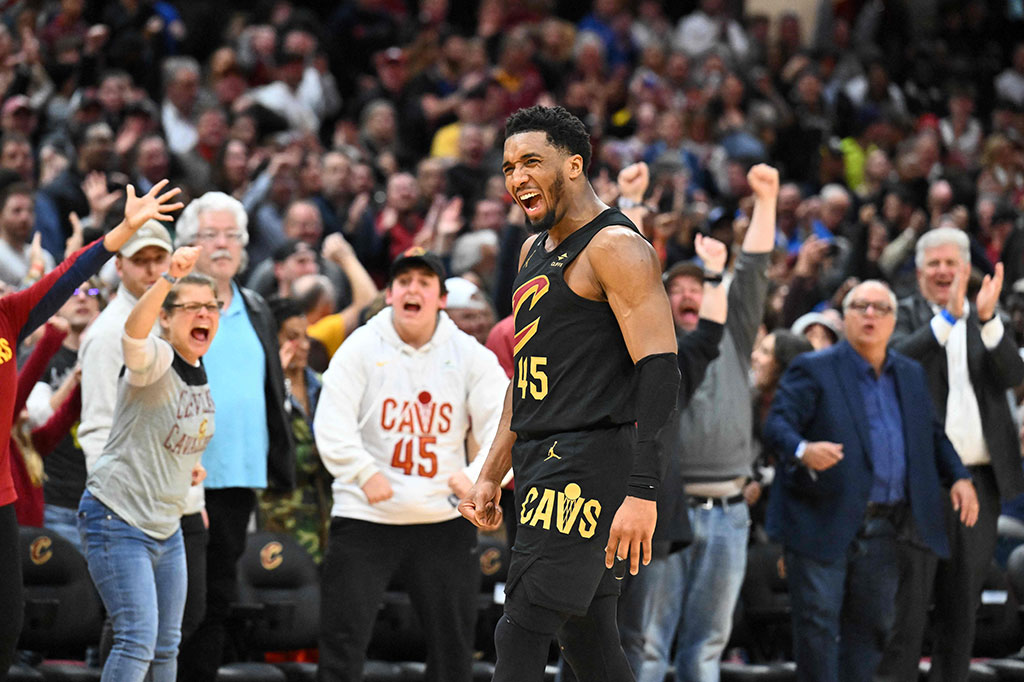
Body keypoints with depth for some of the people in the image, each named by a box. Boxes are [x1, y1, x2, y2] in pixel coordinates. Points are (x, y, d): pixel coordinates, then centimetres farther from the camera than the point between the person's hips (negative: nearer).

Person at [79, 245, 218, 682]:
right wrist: (170, 278, -56)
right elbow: (134, 330, -43)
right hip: (118, 519, -9)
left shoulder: (200, 376, 8)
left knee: (166, 646, 11)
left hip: (166, 526, 9)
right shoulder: (156, 361, -17)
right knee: (138, 641, -17)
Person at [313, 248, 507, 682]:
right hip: (364, 518, -2)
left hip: (444, 520, 2)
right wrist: (365, 473, -24)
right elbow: (331, 426, -9)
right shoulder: (361, 348, -2)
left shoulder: (470, 356, 2)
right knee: (342, 640, -5)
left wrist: (478, 476, -22)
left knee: (453, 645, 8)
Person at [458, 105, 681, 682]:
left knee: (522, 632, -14)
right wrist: (492, 477, 23)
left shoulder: (616, 247, -11)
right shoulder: (536, 251, 19)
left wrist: (642, 493, -27)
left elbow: (660, 369, -19)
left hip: (592, 458, -10)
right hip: (546, 462, 10)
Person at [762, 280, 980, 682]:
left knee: (872, 625, 9)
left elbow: (934, 435, 22)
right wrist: (803, 450, -35)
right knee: (818, 621, -6)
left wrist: (959, 476, 4)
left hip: (883, 527, 5)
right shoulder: (812, 370, -2)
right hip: (823, 523, -5)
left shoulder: (912, 376, 16)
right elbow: (777, 426, -13)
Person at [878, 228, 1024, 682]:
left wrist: (987, 318, -15)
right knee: (908, 591, -8)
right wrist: (949, 316, -24)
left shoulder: (985, 323, 16)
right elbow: (897, 359, -16)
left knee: (962, 599, 8)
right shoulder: (906, 315, 5)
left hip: (977, 478, 4)